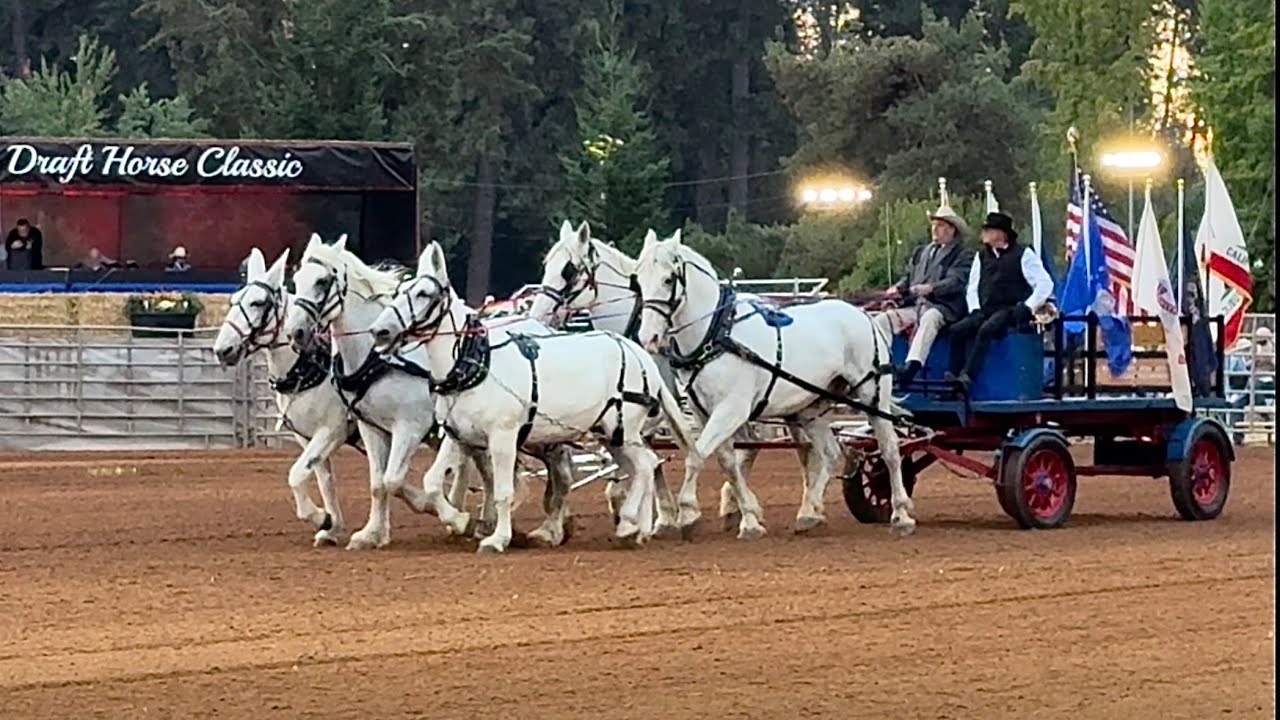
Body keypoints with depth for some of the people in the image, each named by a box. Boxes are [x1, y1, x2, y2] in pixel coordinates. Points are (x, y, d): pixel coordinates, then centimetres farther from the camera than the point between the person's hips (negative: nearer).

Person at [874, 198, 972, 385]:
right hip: (914, 306, 7)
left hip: (941, 308, -7)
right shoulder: (921, 253, 27)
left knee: (929, 319, -40)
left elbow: (955, 282, -10)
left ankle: (912, 366, -57)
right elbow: (909, 277, 25)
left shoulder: (960, 256, 6)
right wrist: (898, 289, 1)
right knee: (882, 319, -16)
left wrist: (930, 288, -27)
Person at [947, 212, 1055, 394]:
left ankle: (967, 378, -42)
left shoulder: (1023, 254, 2)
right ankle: (952, 377, -27)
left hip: (1010, 311, -6)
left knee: (986, 330, -35)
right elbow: (972, 288, 20)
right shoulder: (982, 256, 19)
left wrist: (1027, 308, -11)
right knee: (957, 330, -21)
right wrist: (975, 310, 1)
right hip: (986, 311, 6)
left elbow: (1045, 284, -2)